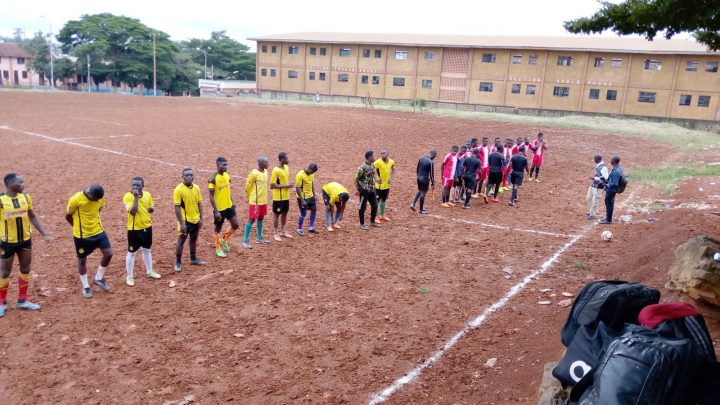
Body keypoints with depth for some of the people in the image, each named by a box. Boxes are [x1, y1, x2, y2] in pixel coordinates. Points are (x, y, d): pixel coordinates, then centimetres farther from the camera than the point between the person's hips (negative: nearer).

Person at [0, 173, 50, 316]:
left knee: (26, 269, 12)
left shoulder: (25, 197, -3)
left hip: (25, 240, 5)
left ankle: (22, 300, 27)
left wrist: (44, 234, 5)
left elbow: (32, 216, 9)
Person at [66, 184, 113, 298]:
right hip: (81, 235, -4)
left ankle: (98, 278, 21)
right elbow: (68, 216, -8)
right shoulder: (76, 199, -23)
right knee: (82, 260, 9)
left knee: (108, 253, -2)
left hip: (98, 230, 4)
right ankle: (86, 286, 26)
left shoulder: (100, 197, -9)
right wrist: (79, 227, 5)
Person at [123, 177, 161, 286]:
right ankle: (129, 276, 17)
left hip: (147, 227, 5)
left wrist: (151, 209, -10)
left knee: (147, 250, 21)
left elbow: (152, 208, 14)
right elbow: (132, 211, -27)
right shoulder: (128, 196, -16)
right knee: (131, 252, 5)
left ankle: (149, 271, 37)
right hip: (134, 229, -5)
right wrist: (136, 197, -29)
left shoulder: (147, 195, 0)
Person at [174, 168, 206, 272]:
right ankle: (178, 262, 16)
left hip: (196, 219, 6)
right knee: (181, 240, 5)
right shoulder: (178, 189, -16)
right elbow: (177, 208, -16)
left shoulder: (196, 188, 1)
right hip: (185, 220, -6)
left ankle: (193, 258, 34)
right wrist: (181, 223, -18)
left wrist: (201, 218, 4)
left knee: (194, 239, 18)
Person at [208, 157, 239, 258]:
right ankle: (218, 249, 25)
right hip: (219, 208, -7)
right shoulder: (213, 178, -20)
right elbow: (211, 196, -18)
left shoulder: (227, 175, 3)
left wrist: (232, 203, 15)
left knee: (236, 225, 7)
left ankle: (223, 240, 30)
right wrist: (216, 211, -20)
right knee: (218, 229, 8)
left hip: (229, 206, 7)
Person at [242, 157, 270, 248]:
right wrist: (250, 197, 1)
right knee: (251, 219, -4)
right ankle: (245, 241, 2)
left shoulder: (265, 171, 6)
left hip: (263, 200, 8)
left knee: (261, 218, 15)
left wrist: (263, 196, 16)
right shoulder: (254, 173, -19)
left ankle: (259, 238, 27)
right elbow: (248, 186, -11)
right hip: (255, 201, -8)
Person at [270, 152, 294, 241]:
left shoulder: (286, 167, 4)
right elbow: (272, 186, -20)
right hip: (278, 197, -8)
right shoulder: (276, 170, -20)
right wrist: (285, 186, -21)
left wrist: (288, 185, 1)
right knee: (277, 214, 5)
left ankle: (283, 231, 29)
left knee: (285, 213, 16)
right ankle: (275, 233, 16)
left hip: (286, 196, 8)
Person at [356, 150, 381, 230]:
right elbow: (356, 179, -14)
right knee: (363, 207, 4)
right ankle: (362, 224, 16)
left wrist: (376, 180, -1)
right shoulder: (362, 167, -19)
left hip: (372, 190, 8)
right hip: (364, 190, -8)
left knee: (375, 206, 14)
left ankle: (372, 222, 30)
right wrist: (358, 190, -12)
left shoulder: (372, 165, 5)